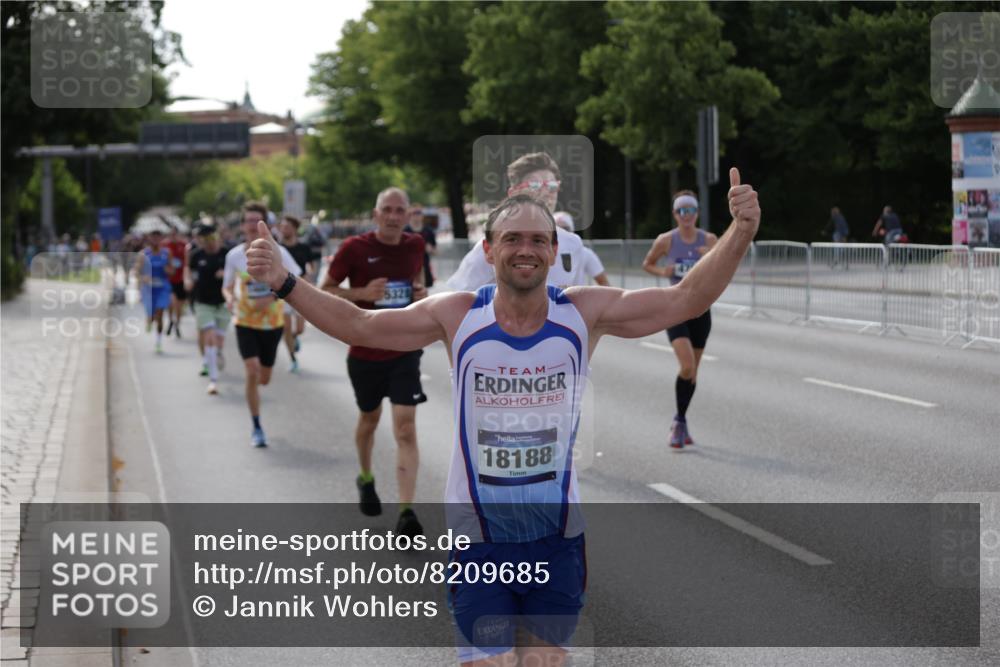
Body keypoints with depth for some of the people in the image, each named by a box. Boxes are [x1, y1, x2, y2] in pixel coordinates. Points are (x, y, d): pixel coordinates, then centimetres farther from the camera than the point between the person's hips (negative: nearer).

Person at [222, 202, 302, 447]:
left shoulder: (278, 253, -8)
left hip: (272, 323, 1)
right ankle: (256, 428, -6)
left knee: (264, 378, 9)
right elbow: (227, 287, 9)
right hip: (245, 323, -1)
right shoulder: (234, 255, -3)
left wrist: (272, 297, -21)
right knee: (252, 372, -17)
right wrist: (229, 298, -15)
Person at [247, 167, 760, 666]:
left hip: (557, 538, 1)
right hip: (478, 538, -1)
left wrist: (739, 235, -22)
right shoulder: (458, 316, -7)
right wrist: (284, 283, -11)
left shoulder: (583, 314, -7)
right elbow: (359, 325, -1)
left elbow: (684, 299, -9)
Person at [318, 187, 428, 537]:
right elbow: (325, 290, -4)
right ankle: (366, 479, 48)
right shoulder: (355, 248, -10)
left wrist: (421, 292, -2)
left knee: (405, 428, -11)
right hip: (365, 352, -1)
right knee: (369, 419, 19)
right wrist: (362, 293, -20)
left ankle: (406, 512, -15)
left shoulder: (414, 245, 0)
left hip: (405, 351, 1)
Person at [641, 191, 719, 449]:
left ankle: (680, 422, 28)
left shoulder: (709, 240, 0)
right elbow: (647, 264, 11)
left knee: (693, 371, 10)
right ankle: (679, 423, -4)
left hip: (701, 309, 3)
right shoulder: (666, 240, -4)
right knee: (687, 367, -19)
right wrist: (661, 272, -9)